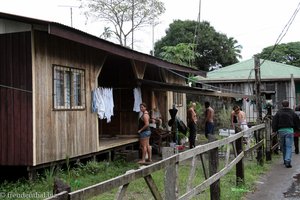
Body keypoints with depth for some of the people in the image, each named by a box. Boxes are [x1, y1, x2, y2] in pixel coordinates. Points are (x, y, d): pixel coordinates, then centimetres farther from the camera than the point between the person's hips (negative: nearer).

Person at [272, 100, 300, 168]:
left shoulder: (279, 112, 1)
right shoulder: (292, 112, 3)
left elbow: (274, 121, -2)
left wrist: (274, 130, 6)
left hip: (281, 130, 1)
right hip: (289, 130, -1)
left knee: (283, 146, 14)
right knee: (289, 146, -3)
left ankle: (285, 160, 23)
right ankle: (288, 161, -16)